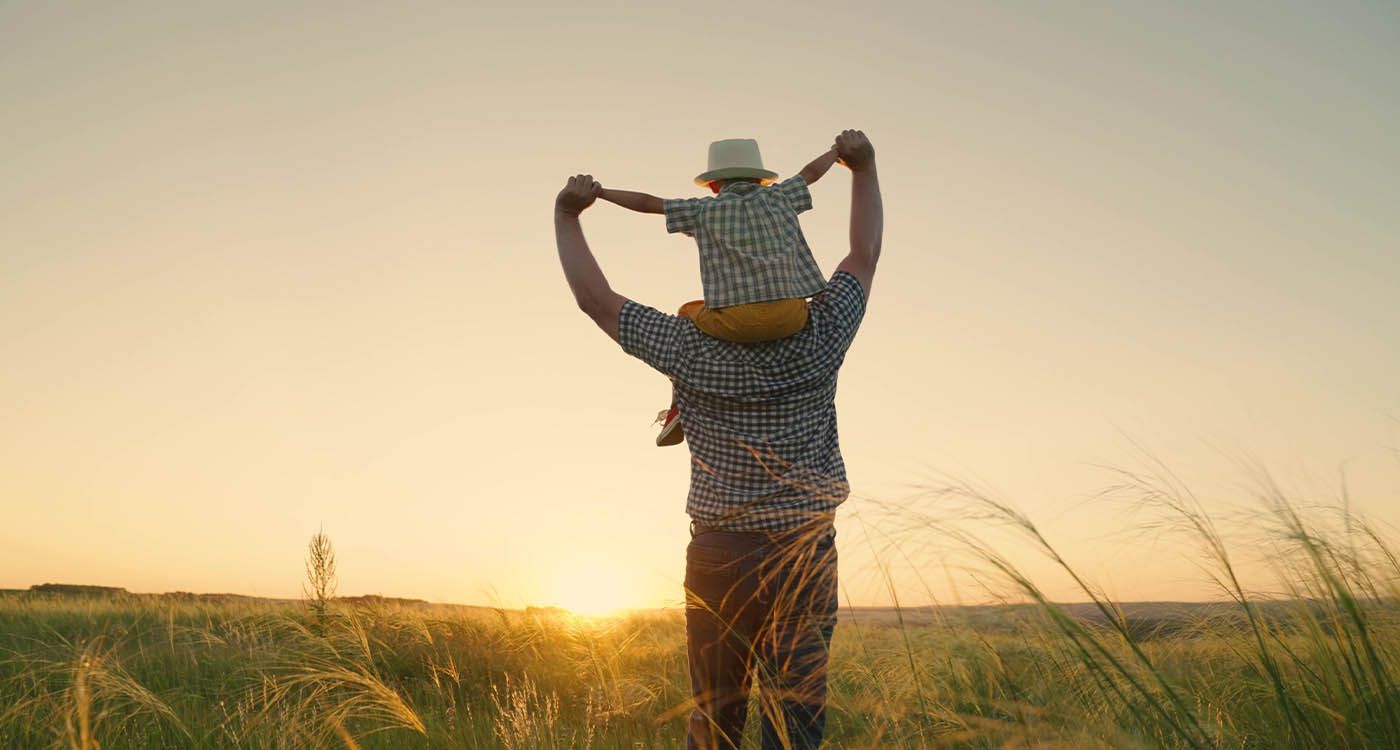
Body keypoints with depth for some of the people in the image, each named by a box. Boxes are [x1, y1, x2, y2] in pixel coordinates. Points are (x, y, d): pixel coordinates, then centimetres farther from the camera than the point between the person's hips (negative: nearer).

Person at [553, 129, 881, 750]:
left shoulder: (693, 350, -10)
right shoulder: (816, 343, -7)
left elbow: (595, 298, -2)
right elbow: (865, 255, 8)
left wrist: (566, 216, 8)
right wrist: (864, 168, 17)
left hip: (717, 559, 0)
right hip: (804, 558, 0)